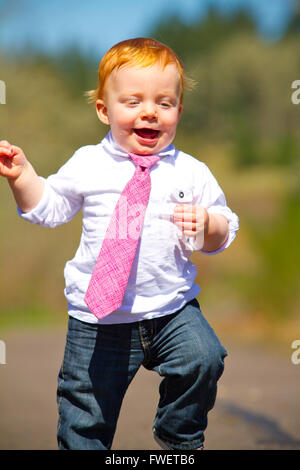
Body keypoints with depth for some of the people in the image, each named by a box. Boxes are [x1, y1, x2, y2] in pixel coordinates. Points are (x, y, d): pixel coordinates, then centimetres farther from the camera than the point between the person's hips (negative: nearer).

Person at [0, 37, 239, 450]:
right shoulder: (87, 165, 0)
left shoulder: (191, 172, 1)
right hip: (100, 316, 0)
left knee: (203, 360, -18)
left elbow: (224, 231, 7)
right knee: (86, 407, 4)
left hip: (172, 307, 1)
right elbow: (48, 207, 12)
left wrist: (207, 224, -15)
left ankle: (179, 437, 10)